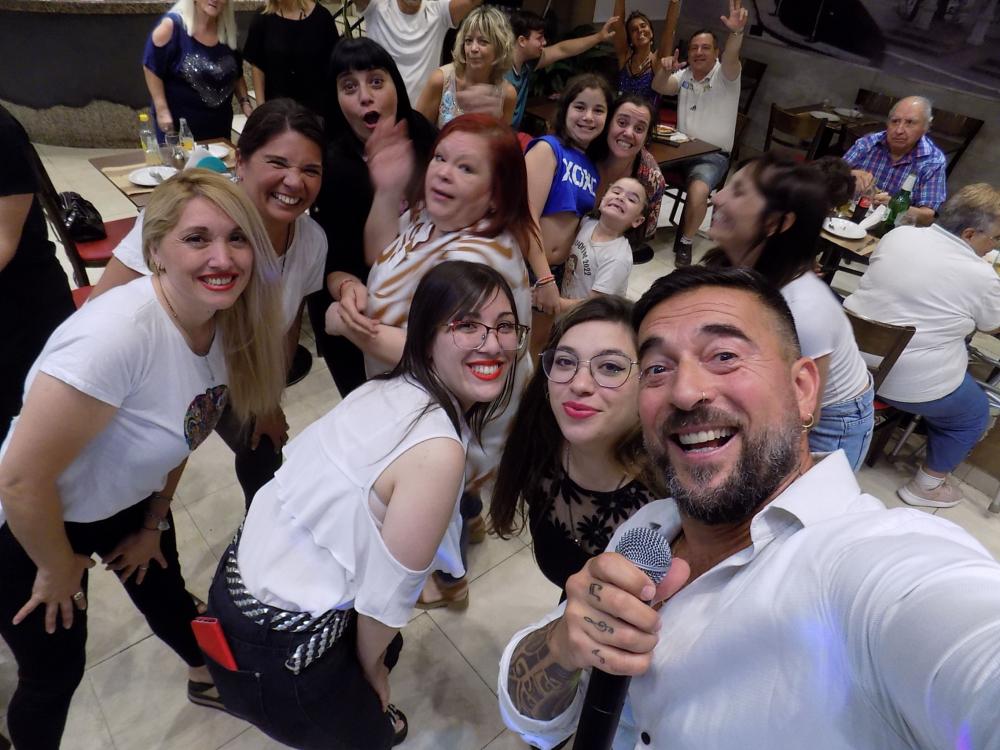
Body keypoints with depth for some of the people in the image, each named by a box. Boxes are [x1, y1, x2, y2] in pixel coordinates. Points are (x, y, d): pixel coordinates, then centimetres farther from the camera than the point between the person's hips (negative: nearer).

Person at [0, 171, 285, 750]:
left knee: (167, 597, 27)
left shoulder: (225, 317, -14)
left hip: (129, 503, 7)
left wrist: (152, 524, 9)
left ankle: (208, 678, 57)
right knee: (55, 674, 13)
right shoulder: (118, 334, -38)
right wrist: (59, 569, -14)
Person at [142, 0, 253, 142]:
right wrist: (162, 110, -16)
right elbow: (151, 67, -12)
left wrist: (244, 102, 3)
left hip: (219, 123, 5)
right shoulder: (173, 24, -13)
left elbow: (236, 74, 16)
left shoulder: (227, 31, 4)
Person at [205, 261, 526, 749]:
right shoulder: (438, 451, -28)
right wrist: (373, 671, 1)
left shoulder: (388, 388, -5)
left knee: (384, 649, 33)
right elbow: (384, 598, -19)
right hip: (278, 653, -7)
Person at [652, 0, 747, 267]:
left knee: (698, 191, -32)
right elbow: (659, 87, -8)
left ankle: (685, 242, -8)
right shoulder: (683, 76, 9)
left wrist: (736, 33, -49)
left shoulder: (724, 76, -5)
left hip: (713, 155, -5)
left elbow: (731, 59, -28)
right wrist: (664, 71, -31)